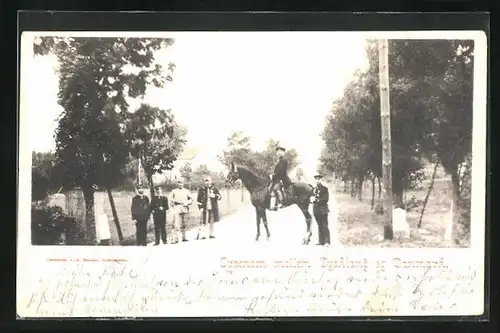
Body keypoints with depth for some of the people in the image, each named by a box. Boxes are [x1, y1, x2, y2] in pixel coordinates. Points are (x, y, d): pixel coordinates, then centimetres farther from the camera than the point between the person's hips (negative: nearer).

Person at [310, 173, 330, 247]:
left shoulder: (325, 189, -2)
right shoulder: (314, 189, 14)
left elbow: (326, 199, -11)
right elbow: (311, 198, 15)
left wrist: (316, 199, -15)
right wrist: (312, 199, -9)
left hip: (323, 210, -5)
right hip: (316, 210, 5)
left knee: (325, 226, -6)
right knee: (319, 226, 8)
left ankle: (327, 242, -4)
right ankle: (321, 241, 11)